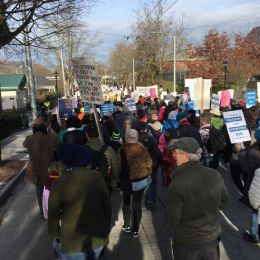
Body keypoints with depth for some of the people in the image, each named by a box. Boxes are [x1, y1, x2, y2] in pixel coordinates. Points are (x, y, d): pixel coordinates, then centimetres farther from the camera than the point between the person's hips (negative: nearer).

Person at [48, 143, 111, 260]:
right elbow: (107, 207, -4)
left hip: (73, 241, -2)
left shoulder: (59, 184, -18)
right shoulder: (97, 177, -12)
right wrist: (106, 230, 12)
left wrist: (55, 235, 10)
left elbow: (53, 215, -8)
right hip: (97, 236, 2)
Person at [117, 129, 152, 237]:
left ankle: (127, 226, 32)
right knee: (137, 205, 13)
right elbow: (149, 164, -1)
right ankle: (135, 229, 20)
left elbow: (119, 168, -14)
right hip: (140, 181, 2)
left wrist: (119, 179, 3)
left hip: (126, 182, -1)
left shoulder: (121, 151, -19)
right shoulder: (143, 149, -10)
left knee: (126, 203, 21)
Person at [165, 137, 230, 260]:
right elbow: (225, 200, 4)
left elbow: (172, 220, -22)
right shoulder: (214, 174, -12)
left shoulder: (177, 183, -29)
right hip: (213, 237, 4)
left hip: (188, 242, -4)